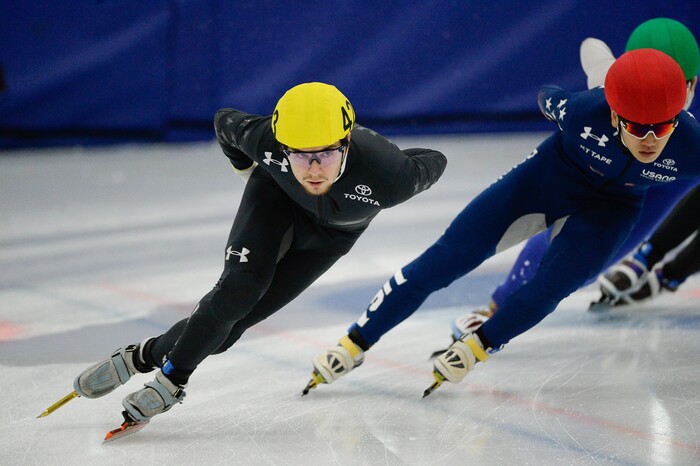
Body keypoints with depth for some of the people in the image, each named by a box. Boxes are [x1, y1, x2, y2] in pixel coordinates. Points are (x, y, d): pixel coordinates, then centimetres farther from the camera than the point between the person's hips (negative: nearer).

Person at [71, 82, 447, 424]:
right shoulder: (264, 138, -37)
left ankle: (152, 355, 14)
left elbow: (433, 163, -20)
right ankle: (173, 375, 2)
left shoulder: (387, 175, -43)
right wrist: (246, 167, 7)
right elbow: (225, 121, -12)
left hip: (333, 230, 0)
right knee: (238, 290, -18)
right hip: (276, 192, 0)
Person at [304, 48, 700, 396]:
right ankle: (355, 344, 4)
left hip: (609, 208, 1)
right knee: (448, 258, -6)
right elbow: (549, 98, -7)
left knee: (554, 283, -23)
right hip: (549, 175, -1)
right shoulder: (585, 110, -33)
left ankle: (478, 347, 4)